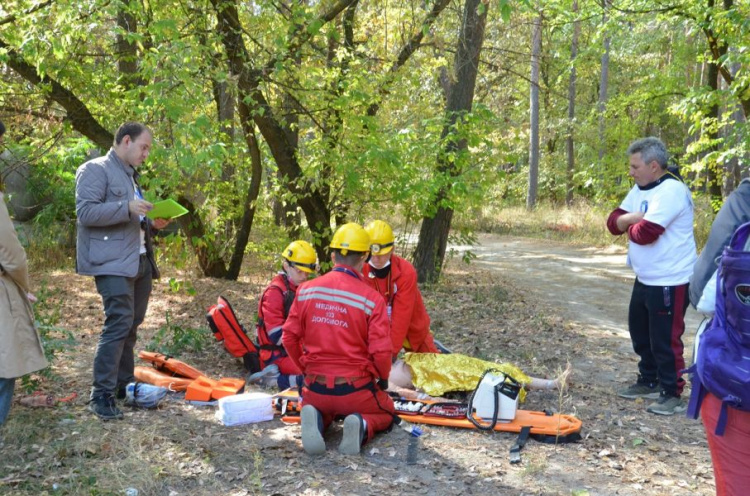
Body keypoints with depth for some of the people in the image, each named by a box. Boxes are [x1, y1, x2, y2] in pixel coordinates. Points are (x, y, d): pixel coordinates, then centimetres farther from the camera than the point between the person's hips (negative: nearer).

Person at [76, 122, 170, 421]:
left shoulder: (131, 176, 22)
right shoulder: (95, 170, -5)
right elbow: (85, 212, -16)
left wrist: (153, 225, 10)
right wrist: (127, 208, -22)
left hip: (140, 262, 9)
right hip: (113, 263, -9)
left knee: (131, 325, 10)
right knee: (119, 324, -14)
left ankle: (124, 385, 20)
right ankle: (101, 394, -9)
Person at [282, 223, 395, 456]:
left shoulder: (306, 290, -3)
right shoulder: (372, 299, -13)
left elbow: (289, 337, 2)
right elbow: (381, 351, -14)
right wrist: (383, 380, 7)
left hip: (316, 386, 2)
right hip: (355, 388, -2)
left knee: (319, 407, 36)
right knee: (385, 413, 28)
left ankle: (317, 420, -3)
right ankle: (363, 426, -8)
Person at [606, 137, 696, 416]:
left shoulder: (672, 191, -21)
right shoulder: (640, 190, 10)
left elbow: (645, 233, -28)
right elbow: (614, 223, 6)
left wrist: (631, 227, -6)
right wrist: (633, 217, -15)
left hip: (670, 282, -10)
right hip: (644, 279, 10)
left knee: (665, 340, -3)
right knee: (640, 333, 18)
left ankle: (672, 394, 8)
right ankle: (649, 382, 32)